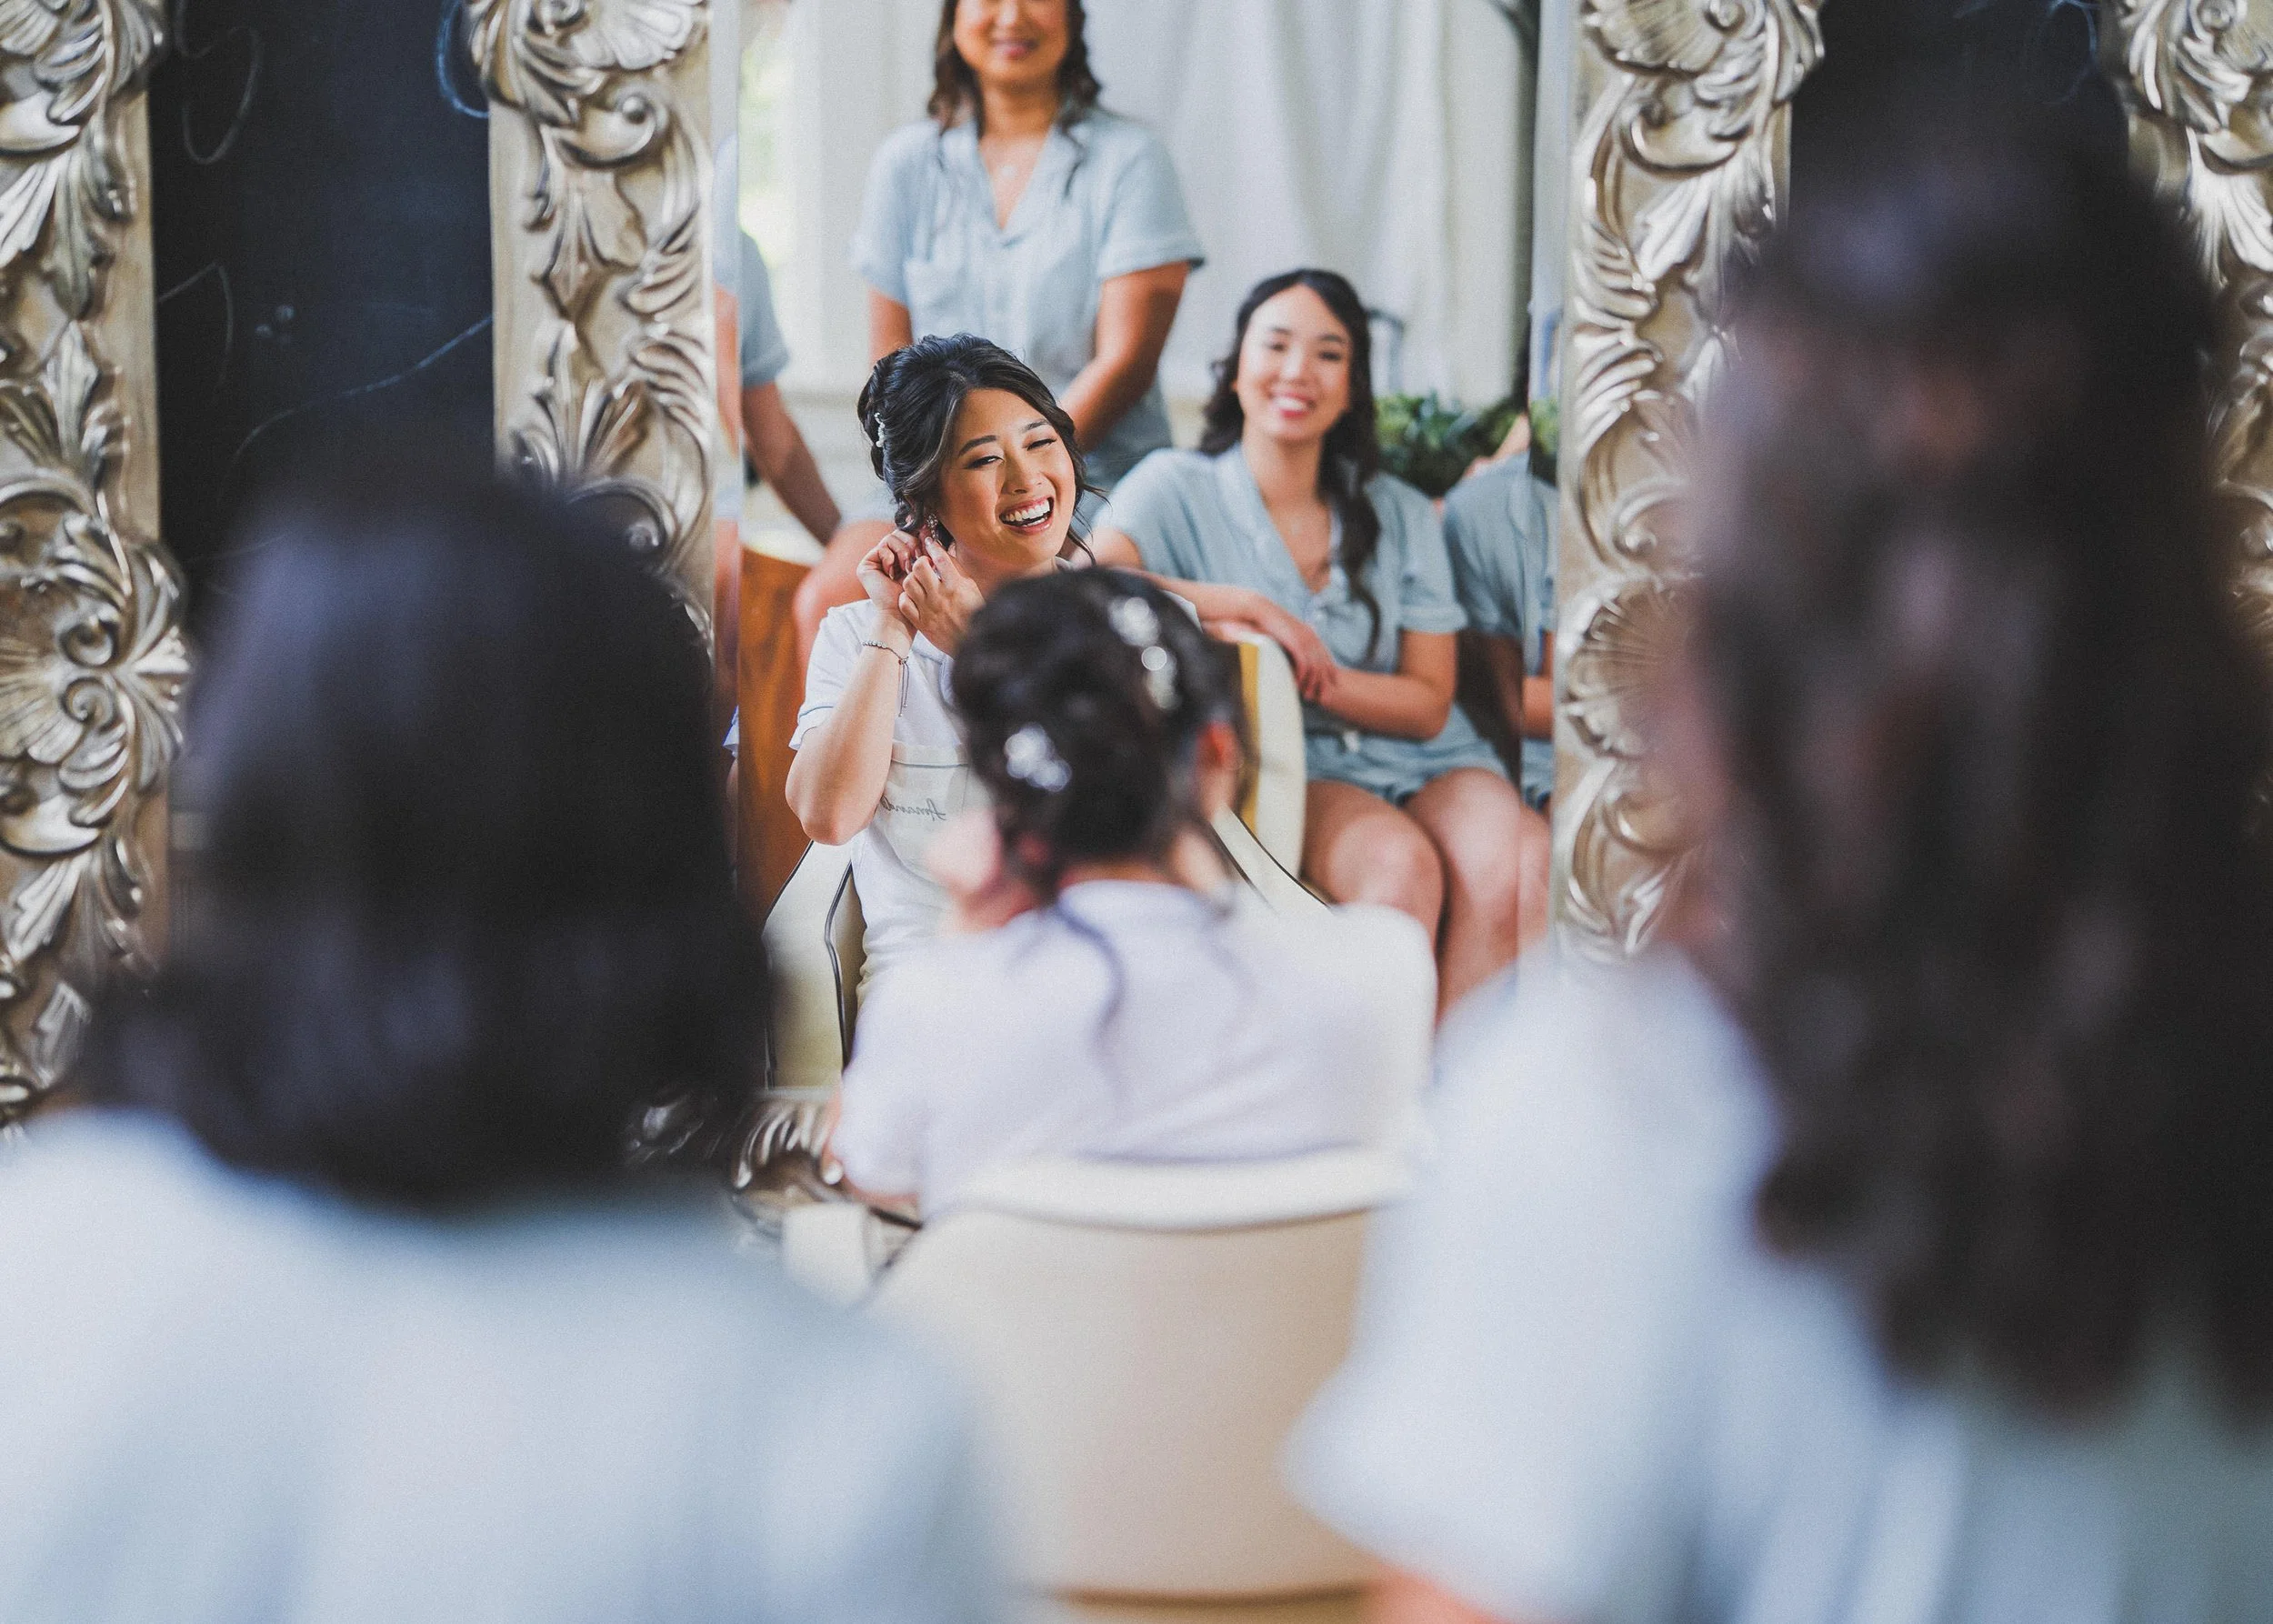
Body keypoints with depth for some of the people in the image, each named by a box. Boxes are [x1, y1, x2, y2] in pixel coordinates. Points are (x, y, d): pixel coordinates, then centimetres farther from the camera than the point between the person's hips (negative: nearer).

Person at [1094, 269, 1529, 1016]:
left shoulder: (1400, 514, 11)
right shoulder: (1178, 488, 3)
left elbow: (1428, 704, 5)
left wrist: (1321, 677, -14)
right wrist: (1248, 608, -18)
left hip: (1417, 758, 3)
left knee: (1507, 871, -30)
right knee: (1400, 866, -34)